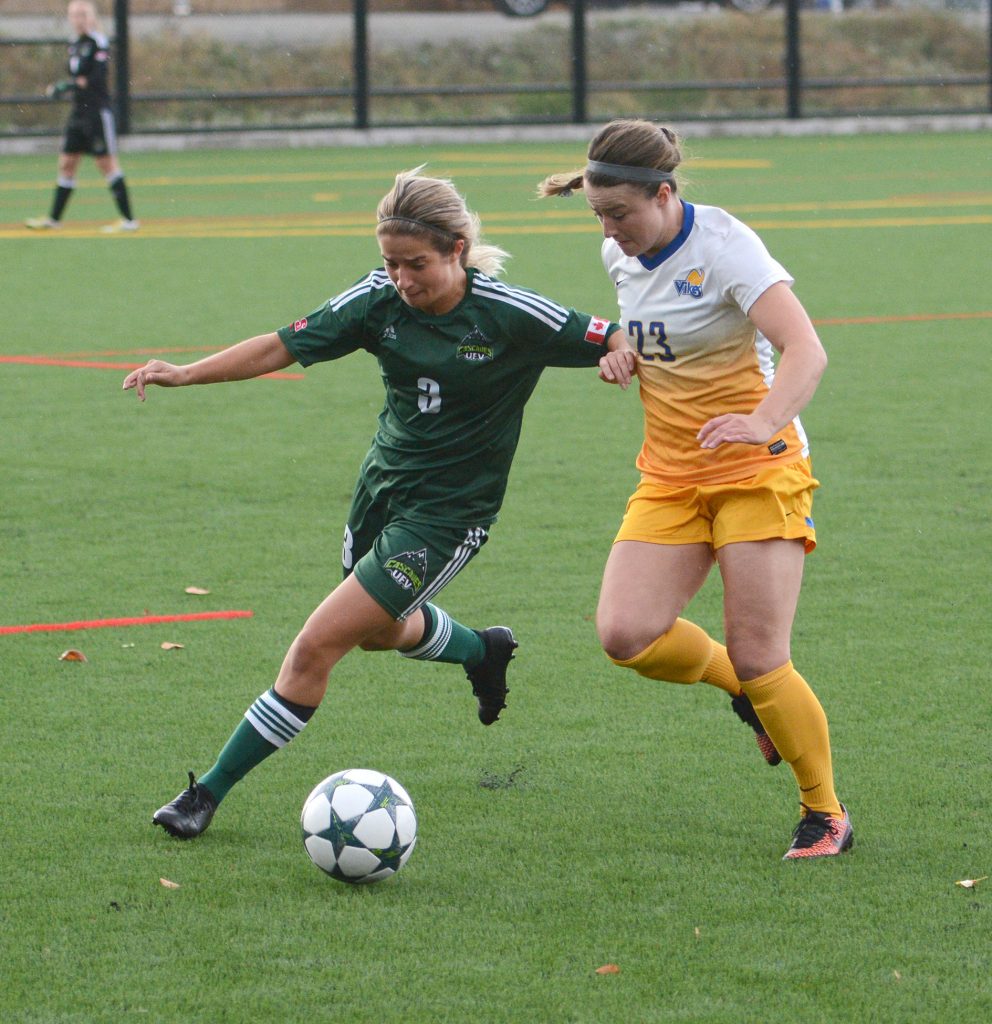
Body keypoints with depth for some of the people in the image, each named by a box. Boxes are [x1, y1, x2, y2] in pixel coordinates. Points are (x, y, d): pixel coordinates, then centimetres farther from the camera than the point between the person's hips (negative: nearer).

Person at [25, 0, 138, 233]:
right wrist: (60, 89, 2)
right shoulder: (74, 46, 14)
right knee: (66, 164, 9)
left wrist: (69, 85, -21)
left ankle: (128, 220, -4)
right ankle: (54, 218, 14)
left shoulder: (98, 42, -10)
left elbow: (98, 78, -18)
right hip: (78, 113, 8)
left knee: (107, 164, -7)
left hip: (98, 111, -8)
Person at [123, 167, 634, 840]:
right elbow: (282, 348, -7)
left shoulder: (508, 315, -20)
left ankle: (212, 791, -3)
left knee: (318, 645, -12)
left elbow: (619, 341, -14)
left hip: (448, 512, -6)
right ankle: (483, 651, 60)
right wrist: (185, 374, -17)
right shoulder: (379, 300, -10)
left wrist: (617, 354, -37)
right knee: (380, 631, 30)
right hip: (383, 483, 6)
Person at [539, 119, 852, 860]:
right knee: (626, 633, -14)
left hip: (756, 471, -6)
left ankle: (825, 814, 11)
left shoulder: (724, 246, -18)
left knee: (760, 660, -10)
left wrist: (763, 423, -48)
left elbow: (805, 351, -30)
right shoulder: (622, 255, 3)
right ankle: (739, 686, 16)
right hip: (670, 478, 6)